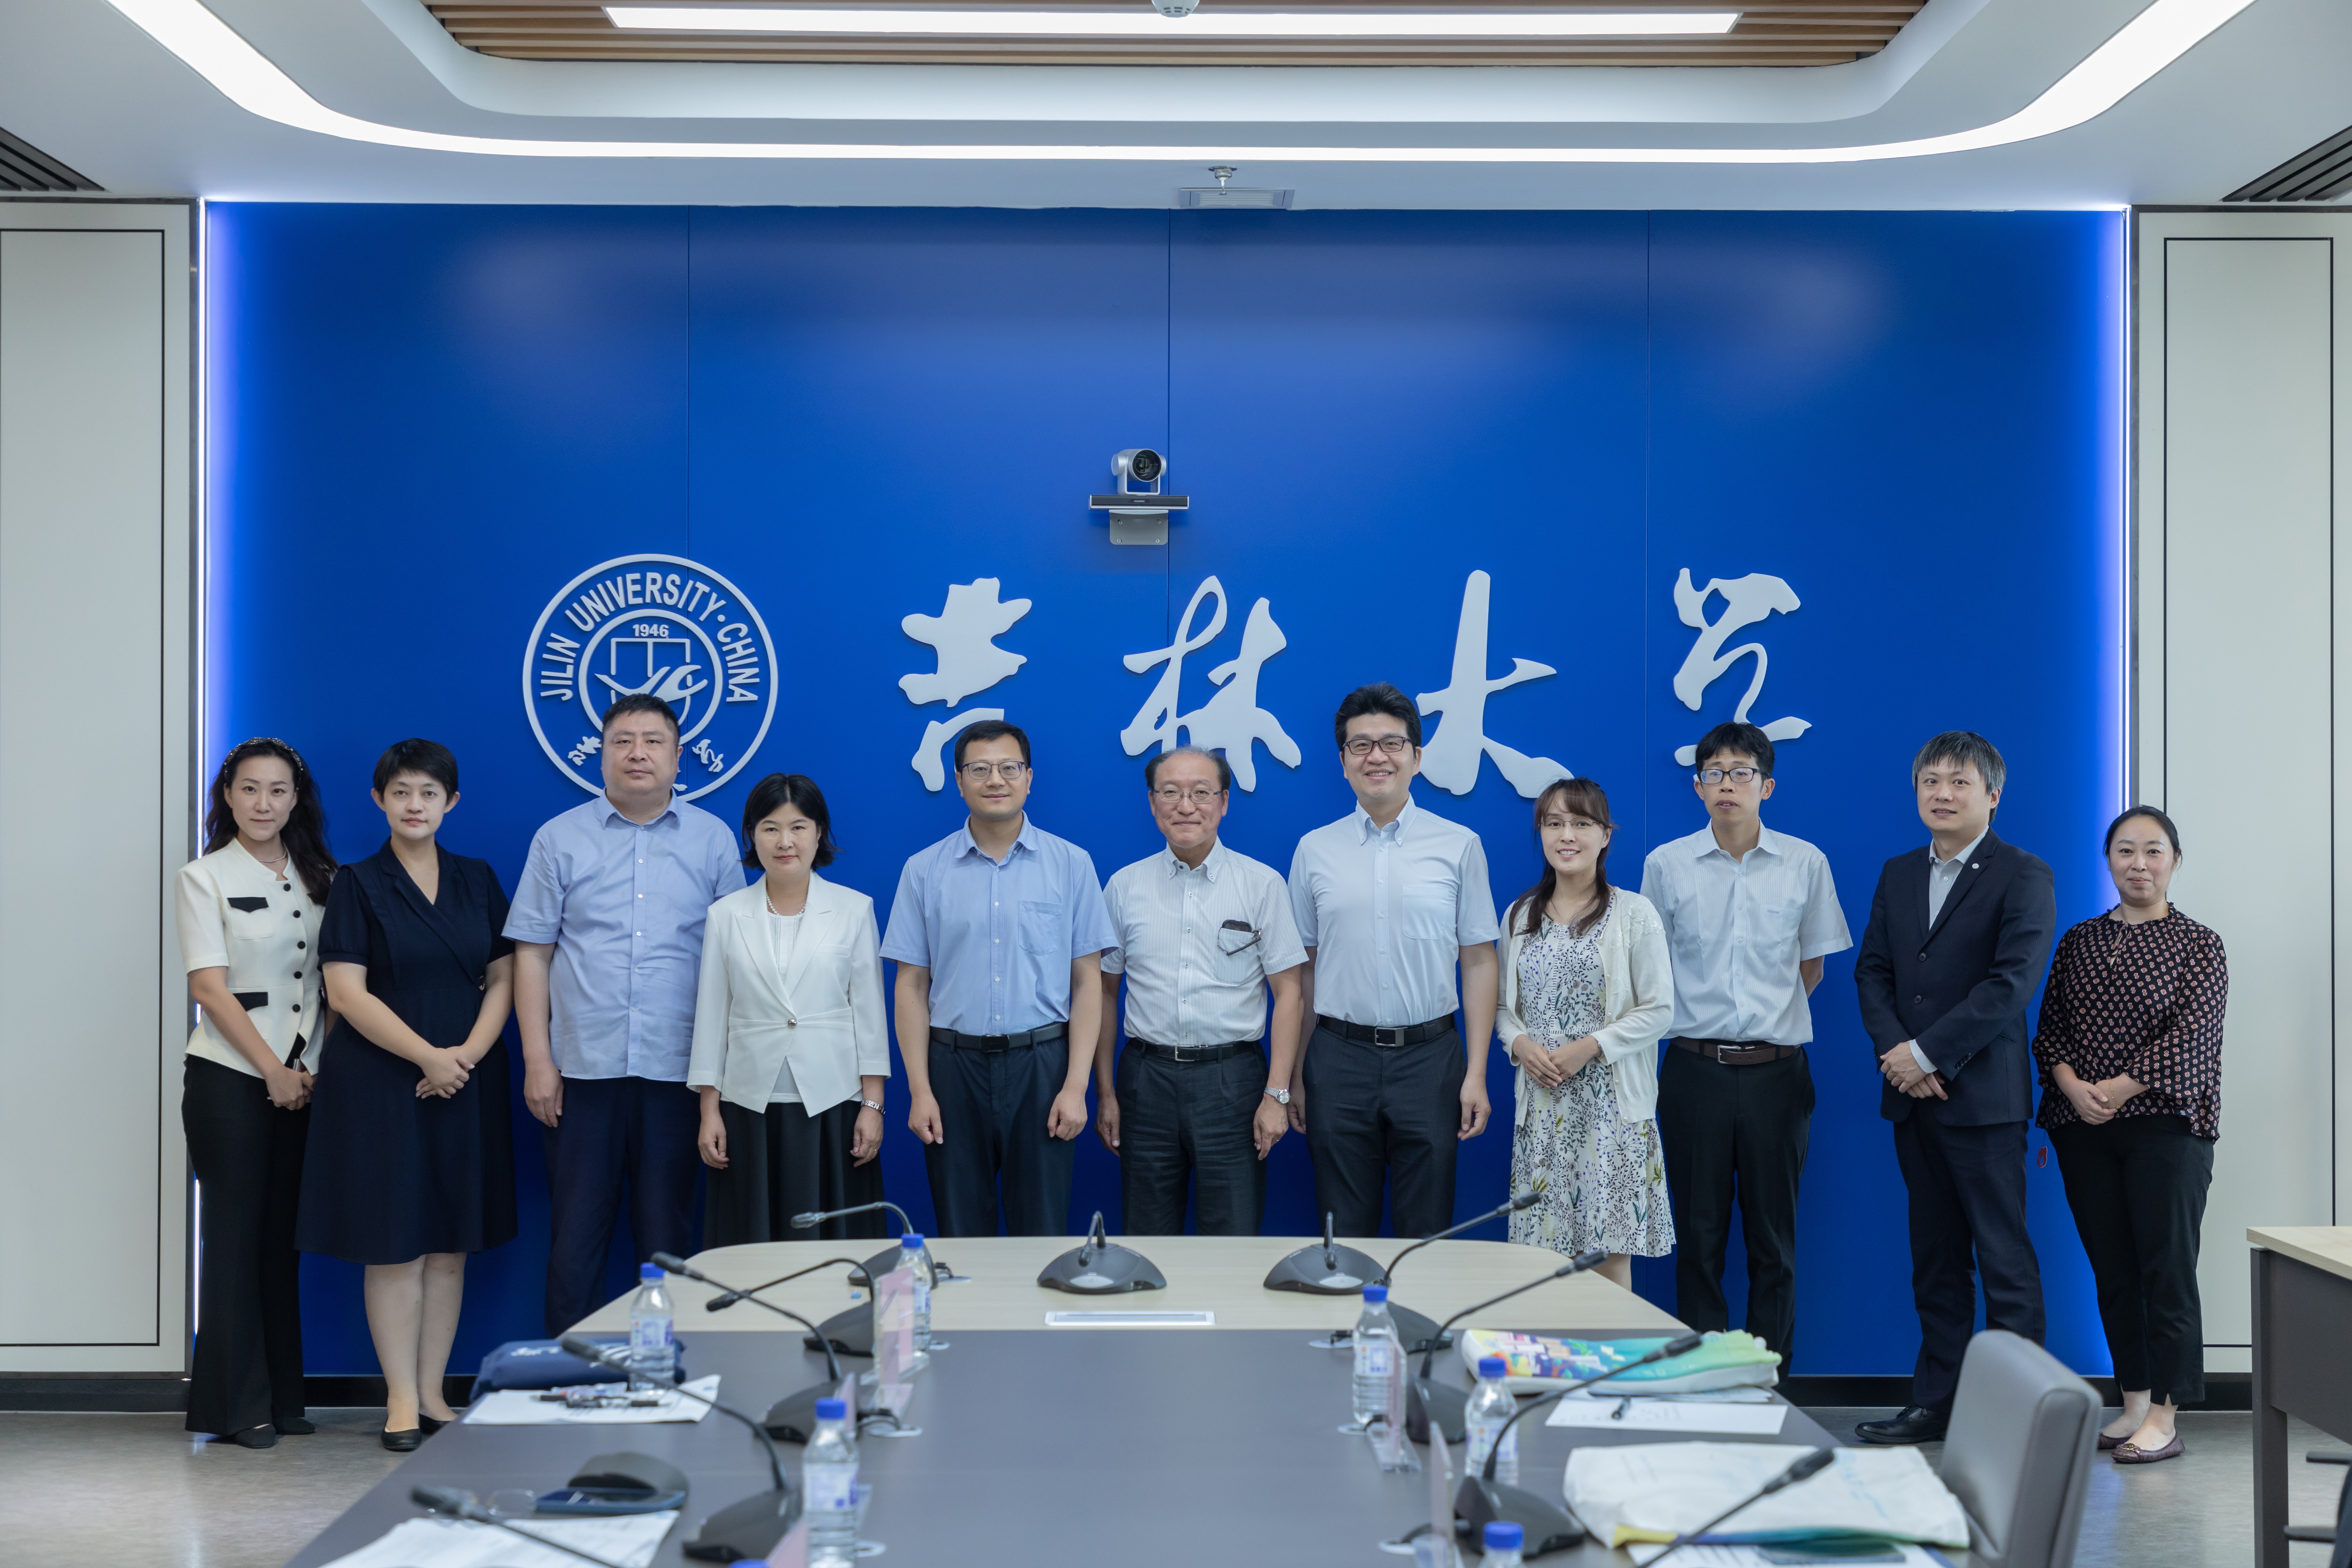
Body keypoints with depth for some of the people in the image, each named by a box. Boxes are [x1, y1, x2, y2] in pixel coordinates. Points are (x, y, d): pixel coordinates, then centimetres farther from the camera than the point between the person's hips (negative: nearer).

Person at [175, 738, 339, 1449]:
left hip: (306, 1082, 4)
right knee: (236, 1235, 0)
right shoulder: (205, 878, 0)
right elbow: (211, 989, -7)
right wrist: (274, 1071, -10)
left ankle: (281, 1399, 15)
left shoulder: (321, 878, 11)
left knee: (284, 1238, 7)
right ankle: (236, 1404, 7)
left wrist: (322, 1068, -1)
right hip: (230, 1078, -4)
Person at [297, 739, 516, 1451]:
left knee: (450, 1244, 6)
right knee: (395, 1244, -2)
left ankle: (433, 1394, 14)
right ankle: (402, 1400, 6)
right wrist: (428, 1056, -15)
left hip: (466, 1083, 4)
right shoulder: (357, 885, -1)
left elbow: (504, 978, 7)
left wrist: (468, 1054, -9)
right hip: (379, 1082, -3)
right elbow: (346, 992, -9)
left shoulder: (478, 881, 9)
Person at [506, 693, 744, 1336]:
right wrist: (537, 1060, -3)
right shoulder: (560, 839, 6)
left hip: (677, 1071, 0)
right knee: (576, 1235, 4)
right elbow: (531, 953, 4)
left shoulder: (713, 841, 6)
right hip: (583, 1067, 0)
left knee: (669, 1237, 6)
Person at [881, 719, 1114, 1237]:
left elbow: (1087, 982, 1)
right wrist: (919, 1090, -3)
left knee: (1043, 1232, 2)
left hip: (1041, 1063, -1)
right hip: (955, 1063, 1)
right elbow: (912, 986, 4)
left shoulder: (1071, 864, 3)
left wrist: (1076, 1086, -6)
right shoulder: (924, 871, 5)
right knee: (961, 1234, 7)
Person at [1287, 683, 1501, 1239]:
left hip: (1429, 1057, -1)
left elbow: (1479, 962, 3)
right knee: (1343, 1236, 7)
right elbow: (1302, 969, 8)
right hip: (1339, 1060, 1)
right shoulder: (1314, 850, 6)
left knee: (1426, 1233, 5)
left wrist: (1476, 1074, -4)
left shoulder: (1459, 846, 3)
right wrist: (1294, 1076, 5)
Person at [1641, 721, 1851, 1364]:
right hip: (1695, 1067, 0)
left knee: (1773, 1235, 6)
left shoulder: (1806, 864, 1)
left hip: (1776, 1069, 0)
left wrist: (1771, 1016, 8)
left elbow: (1812, 966, 12)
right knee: (1699, 1233, 6)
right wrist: (1699, 1015, 9)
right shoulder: (1666, 865, 1)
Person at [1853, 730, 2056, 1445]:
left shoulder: (2023, 877, -5)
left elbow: (2011, 983, -14)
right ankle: (1936, 1404, 19)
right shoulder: (1898, 875, 15)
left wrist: (1928, 1054, -15)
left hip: (1983, 1096, -6)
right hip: (1913, 1097, 6)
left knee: (2005, 1260, -3)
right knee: (1935, 1259, 12)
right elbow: (1872, 971, 12)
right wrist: (1894, 1051, -6)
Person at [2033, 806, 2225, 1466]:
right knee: (2113, 1273, 7)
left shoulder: (2199, 945, 1)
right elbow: (2051, 1029, 8)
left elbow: (2189, 1035, -9)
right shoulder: (2078, 941, 13)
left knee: (2167, 1270, -4)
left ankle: (2164, 1418, 0)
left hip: (2166, 1123, -4)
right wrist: (2074, 1088, -10)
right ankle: (2133, 1405, 16)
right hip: (2084, 1130, 4)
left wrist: (2118, 1089, -15)